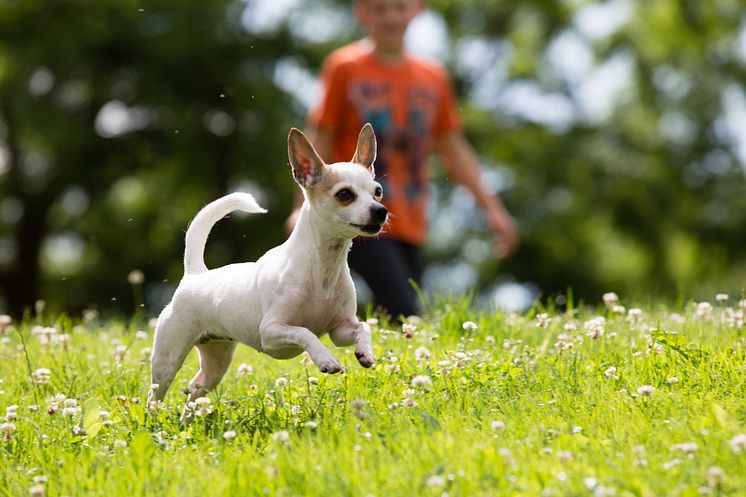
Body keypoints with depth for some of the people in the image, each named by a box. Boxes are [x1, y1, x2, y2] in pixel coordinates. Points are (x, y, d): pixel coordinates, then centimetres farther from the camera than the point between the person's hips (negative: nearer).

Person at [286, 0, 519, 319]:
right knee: (404, 317, -19)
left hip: (409, 226, 5)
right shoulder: (345, 68, -2)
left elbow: (453, 148, 18)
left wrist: (490, 206, 14)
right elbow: (319, 140, -2)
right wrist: (306, 206, -11)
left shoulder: (433, 77, 11)